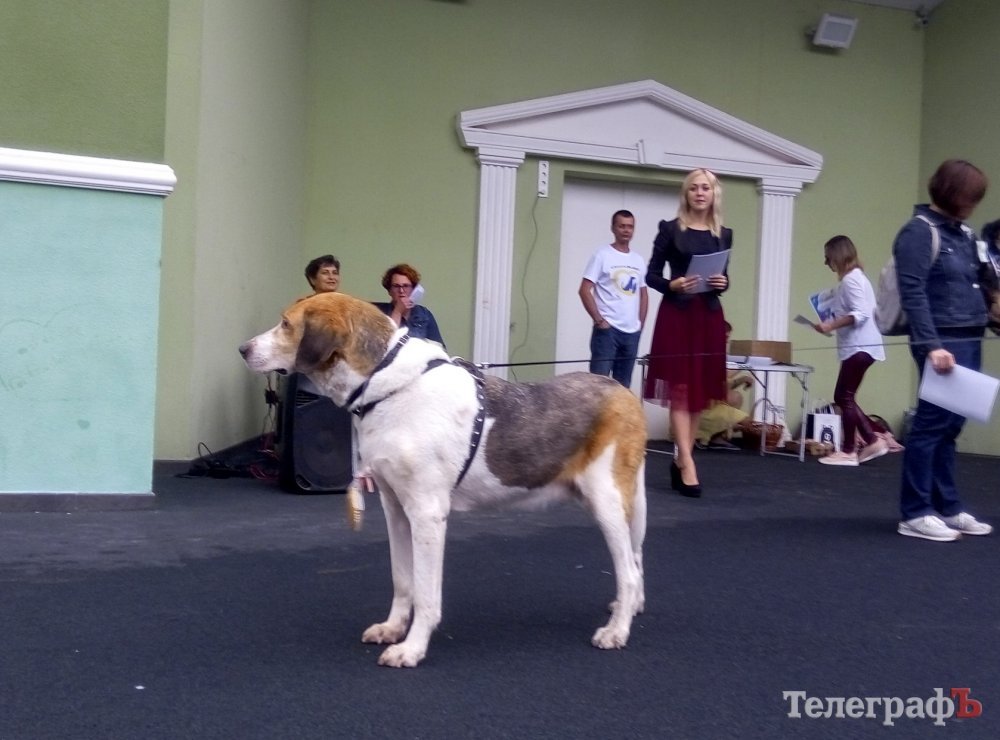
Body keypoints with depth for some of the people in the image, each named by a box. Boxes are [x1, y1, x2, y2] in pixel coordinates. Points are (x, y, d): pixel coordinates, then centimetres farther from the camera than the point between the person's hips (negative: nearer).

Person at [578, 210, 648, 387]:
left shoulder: (639, 261, 14)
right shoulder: (602, 255, -2)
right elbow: (585, 290, -7)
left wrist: (641, 324, 10)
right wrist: (599, 320, -12)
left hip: (632, 332, 5)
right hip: (607, 329, -5)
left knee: (623, 385, 9)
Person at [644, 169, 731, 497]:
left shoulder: (724, 235, 11)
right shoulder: (670, 229, 0)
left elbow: (723, 276, 17)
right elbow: (651, 275, 0)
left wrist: (723, 283, -5)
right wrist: (672, 285, -19)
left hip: (710, 317, 4)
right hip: (676, 316, -4)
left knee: (700, 391, 6)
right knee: (679, 390, -7)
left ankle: (680, 460, 16)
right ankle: (687, 466, -9)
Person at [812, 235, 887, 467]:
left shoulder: (850, 279, -13)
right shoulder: (855, 277, 18)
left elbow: (860, 314, -21)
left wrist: (831, 325, -25)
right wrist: (832, 323, 12)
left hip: (859, 347, -10)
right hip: (859, 346, 10)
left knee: (845, 397, -5)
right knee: (843, 397, 12)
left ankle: (848, 451, 0)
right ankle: (873, 441, 14)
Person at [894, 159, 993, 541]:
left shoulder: (964, 234, 15)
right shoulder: (919, 231, -8)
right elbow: (913, 294, -16)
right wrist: (931, 346, -21)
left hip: (969, 340, 8)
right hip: (943, 342, -7)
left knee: (949, 425, 11)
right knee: (933, 423, -6)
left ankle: (947, 507, 18)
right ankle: (915, 513, 0)